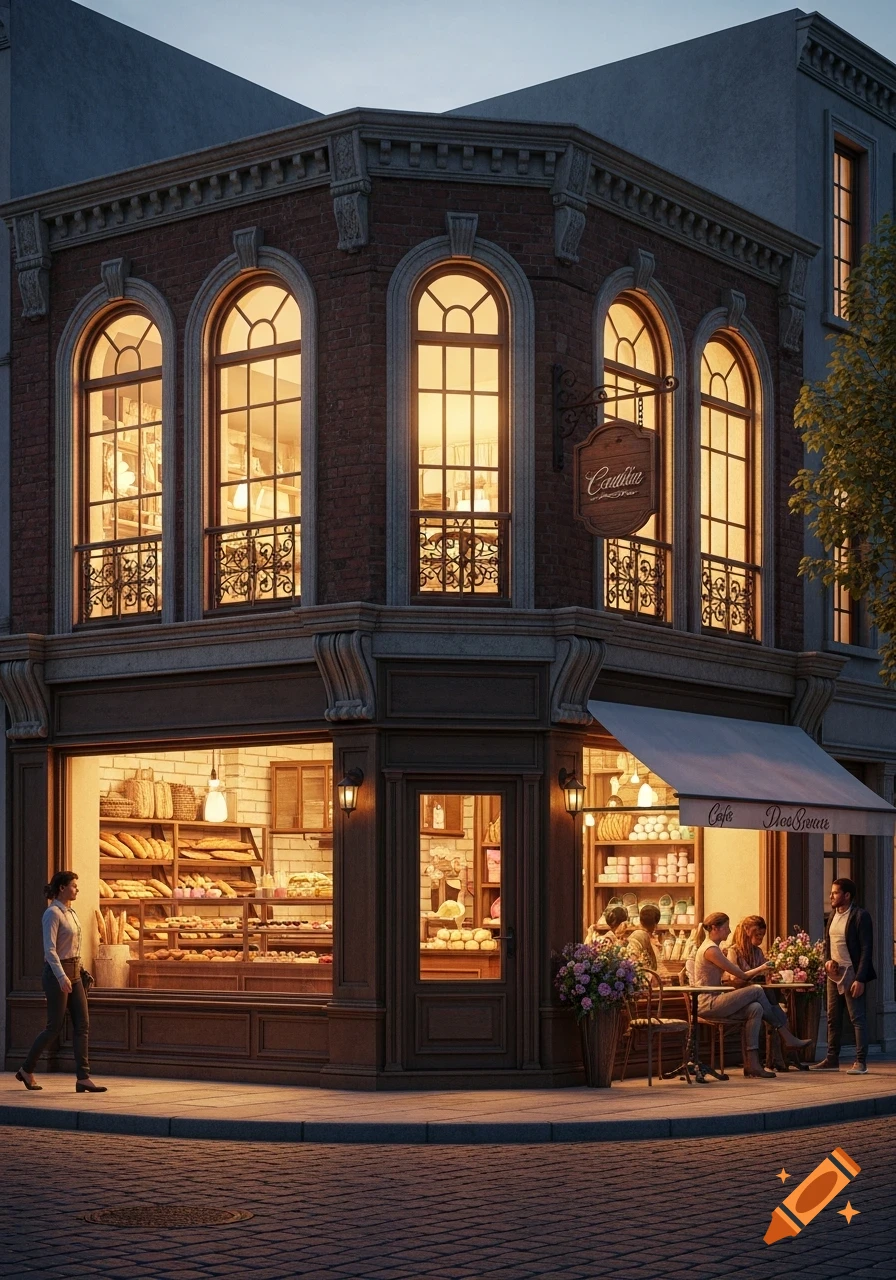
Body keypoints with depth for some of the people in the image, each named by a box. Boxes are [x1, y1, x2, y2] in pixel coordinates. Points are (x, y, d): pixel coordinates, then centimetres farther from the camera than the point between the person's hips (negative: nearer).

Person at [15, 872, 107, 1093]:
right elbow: (49, 949, -21)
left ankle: (83, 1078, -2)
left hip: (74, 973, 9)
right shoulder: (52, 913, -13)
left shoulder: (71, 912, 13)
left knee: (82, 1024, 0)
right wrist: (61, 977, -29)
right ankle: (27, 1069, 16)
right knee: (54, 1027, -2)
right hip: (56, 973, -9)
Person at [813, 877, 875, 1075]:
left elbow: (866, 949, -14)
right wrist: (827, 960, 0)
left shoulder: (860, 916, -11)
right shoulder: (833, 914, 11)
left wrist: (860, 979, -19)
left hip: (852, 974, -8)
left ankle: (861, 1062, -2)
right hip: (834, 973, 8)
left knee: (857, 1018, -5)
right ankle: (832, 1059, 18)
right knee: (833, 1018, 11)